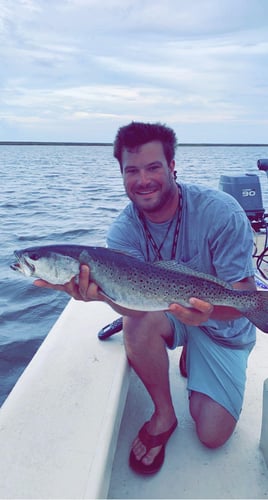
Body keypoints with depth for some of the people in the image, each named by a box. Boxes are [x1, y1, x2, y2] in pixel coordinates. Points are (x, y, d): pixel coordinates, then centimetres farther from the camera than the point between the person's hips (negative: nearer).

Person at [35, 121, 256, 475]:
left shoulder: (221, 213, -25)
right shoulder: (123, 230, -16)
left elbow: (245, 295, -26)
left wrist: (208, 310, -49)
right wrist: (103, 291, -53)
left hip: (222, 324, -1)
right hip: (165, 314, 2)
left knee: (212, 435, -6)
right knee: (138, 322, -35)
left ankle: (189, 358, 24)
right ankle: (163, 415, -7)